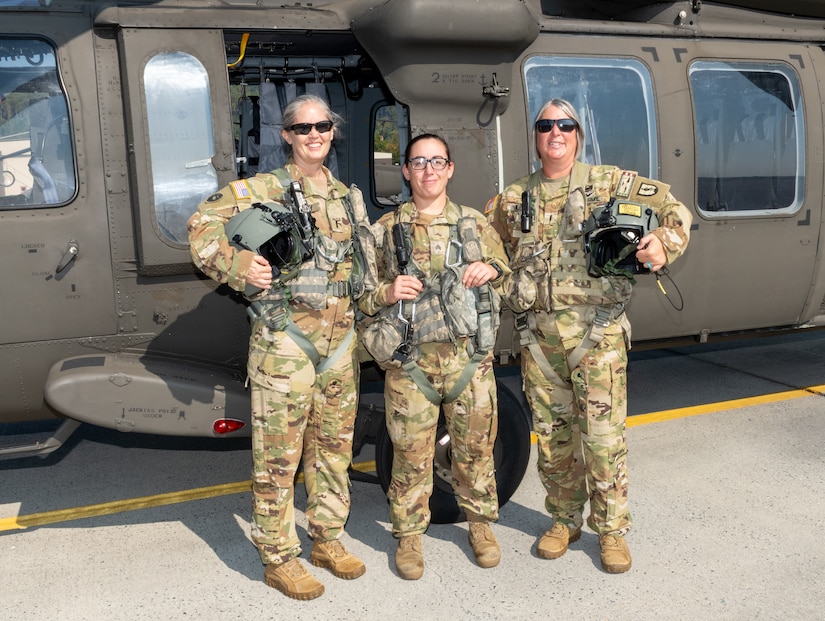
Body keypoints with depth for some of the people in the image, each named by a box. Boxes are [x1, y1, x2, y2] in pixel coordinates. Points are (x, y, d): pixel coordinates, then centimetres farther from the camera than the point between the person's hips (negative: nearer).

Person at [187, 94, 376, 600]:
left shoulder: (347, 196, 14)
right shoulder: (263, 189, -4)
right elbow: (203, 225, -7)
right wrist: (238, 264, -21)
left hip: (340, 343, 6)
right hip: (285, 342, -6)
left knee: (334, 447, 15)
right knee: (278, 454, 2)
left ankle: (327, 539, 32)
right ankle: (279, 558, 17)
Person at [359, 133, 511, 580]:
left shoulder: (475, 224, 11)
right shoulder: (385, 230, 5)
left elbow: (508, 270, 20)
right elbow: (360, 294, 7)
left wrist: (491, 270, -3)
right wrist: (387, 293, -14)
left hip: (470, 357, 2)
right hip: (410, 362, -1)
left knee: (476, 447, 11)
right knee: (411, 454, 4)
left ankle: (480, 524, 32)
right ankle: (409, 535, 23)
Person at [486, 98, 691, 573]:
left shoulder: (609, 183, 4)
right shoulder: (513, 199, 13)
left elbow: (674, 209, 4)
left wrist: (665, 246, -14)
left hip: (596, 329, -3)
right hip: (538, 333, 3)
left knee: (603, 433, -2)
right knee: (552, 432, 10)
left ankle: (612, 529, 15)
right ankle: (565, 520, 28)